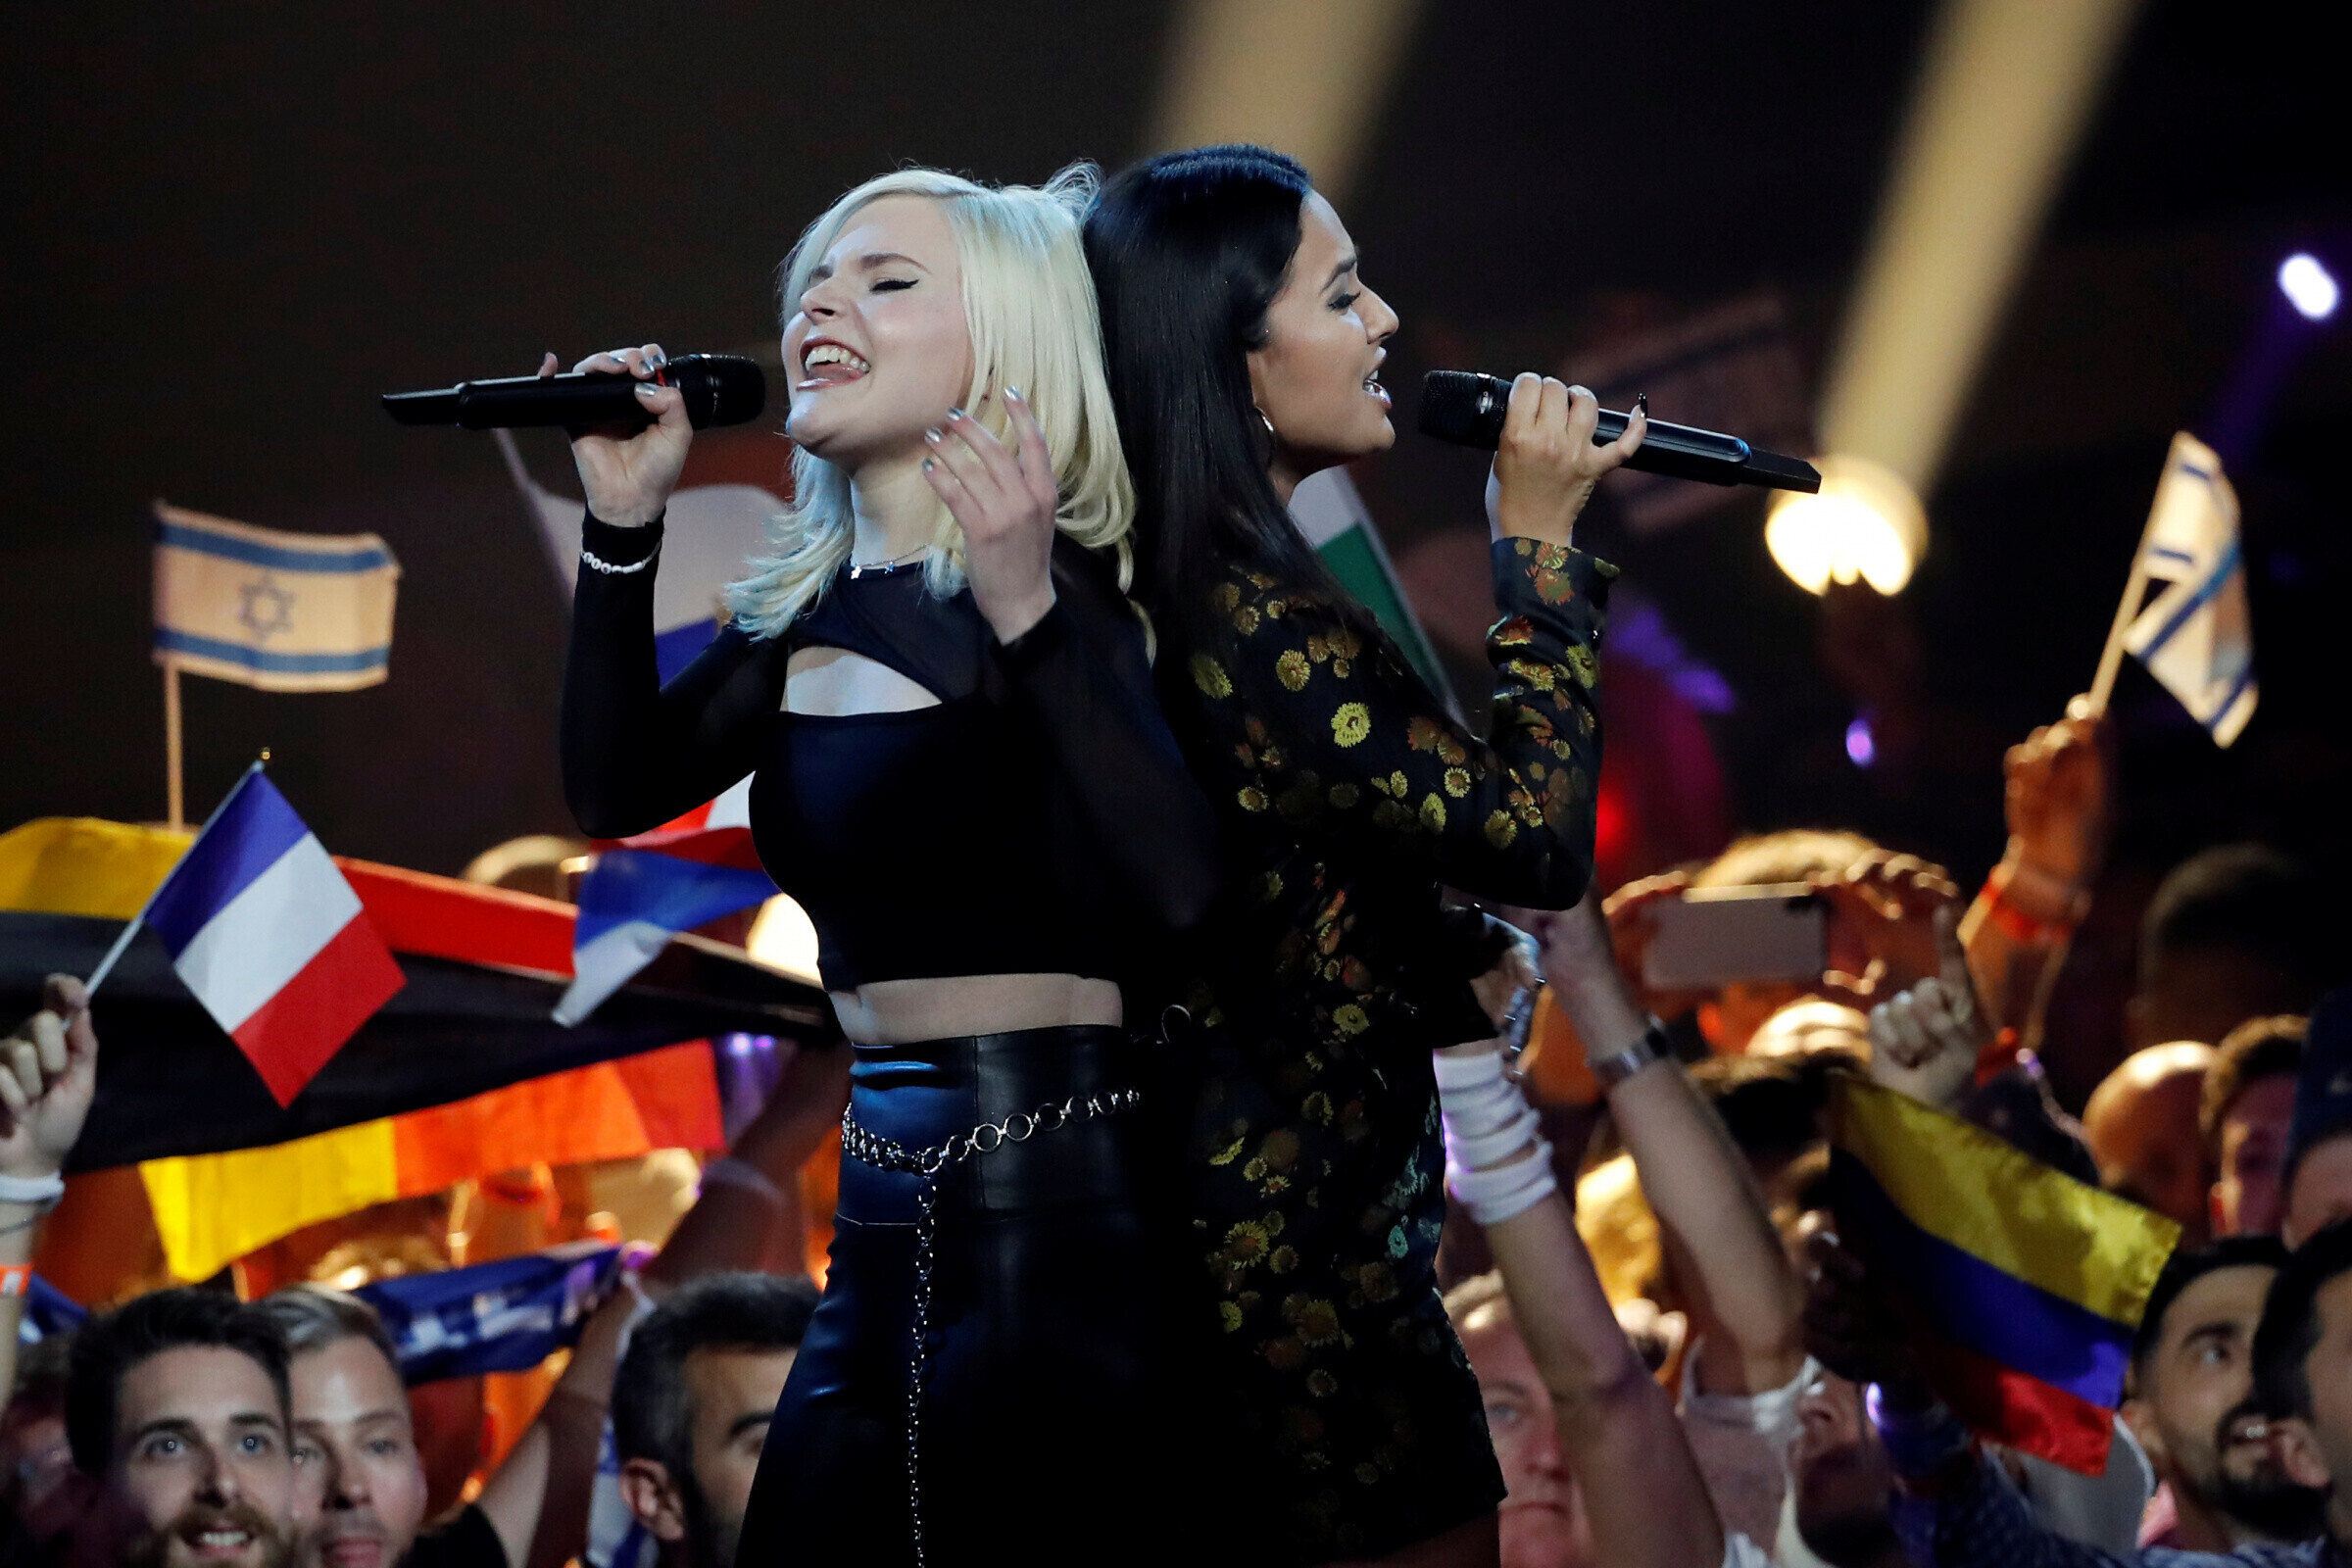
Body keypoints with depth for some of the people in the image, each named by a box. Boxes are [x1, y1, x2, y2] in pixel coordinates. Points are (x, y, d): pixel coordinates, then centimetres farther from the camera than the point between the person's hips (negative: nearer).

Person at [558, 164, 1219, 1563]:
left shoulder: (1050, 595, -12)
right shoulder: (818, 605, 10)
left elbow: (1174, 884, -24)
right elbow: (618, 788, 14)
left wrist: (1028, 611, -33)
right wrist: (624, 524, 5)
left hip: (1055, 1225, -8)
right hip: (889, 1233, 8)